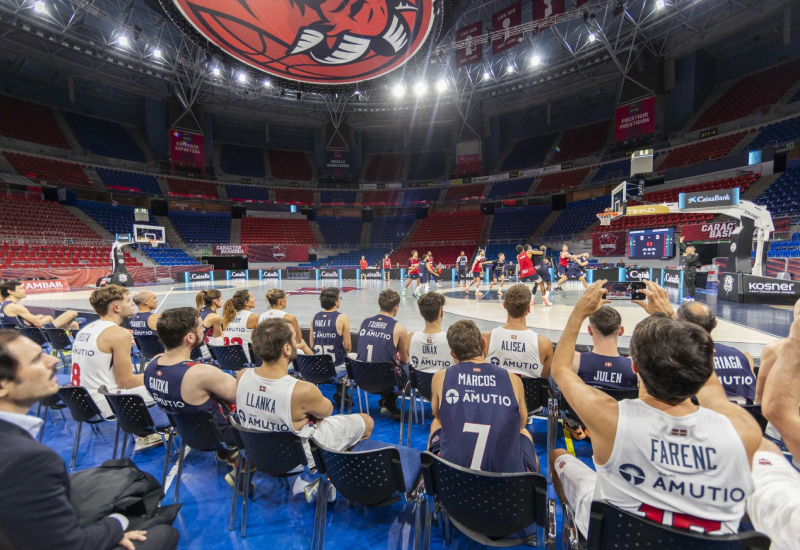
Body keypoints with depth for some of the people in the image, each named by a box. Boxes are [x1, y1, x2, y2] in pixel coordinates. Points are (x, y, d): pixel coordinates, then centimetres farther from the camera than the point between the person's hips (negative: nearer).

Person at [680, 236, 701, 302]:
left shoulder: (695, 256, -11)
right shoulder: (688, 255, 12)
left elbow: (689, 262, -24)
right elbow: (683, 248, 22)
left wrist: (685, 256, -11)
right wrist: (681, 241, 22)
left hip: (691, 272, -9)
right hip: (686, 272, 9)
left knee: (691, 285, -7)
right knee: (687, 285, 12)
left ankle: (692, 297, -5)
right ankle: (689, 296, 18)